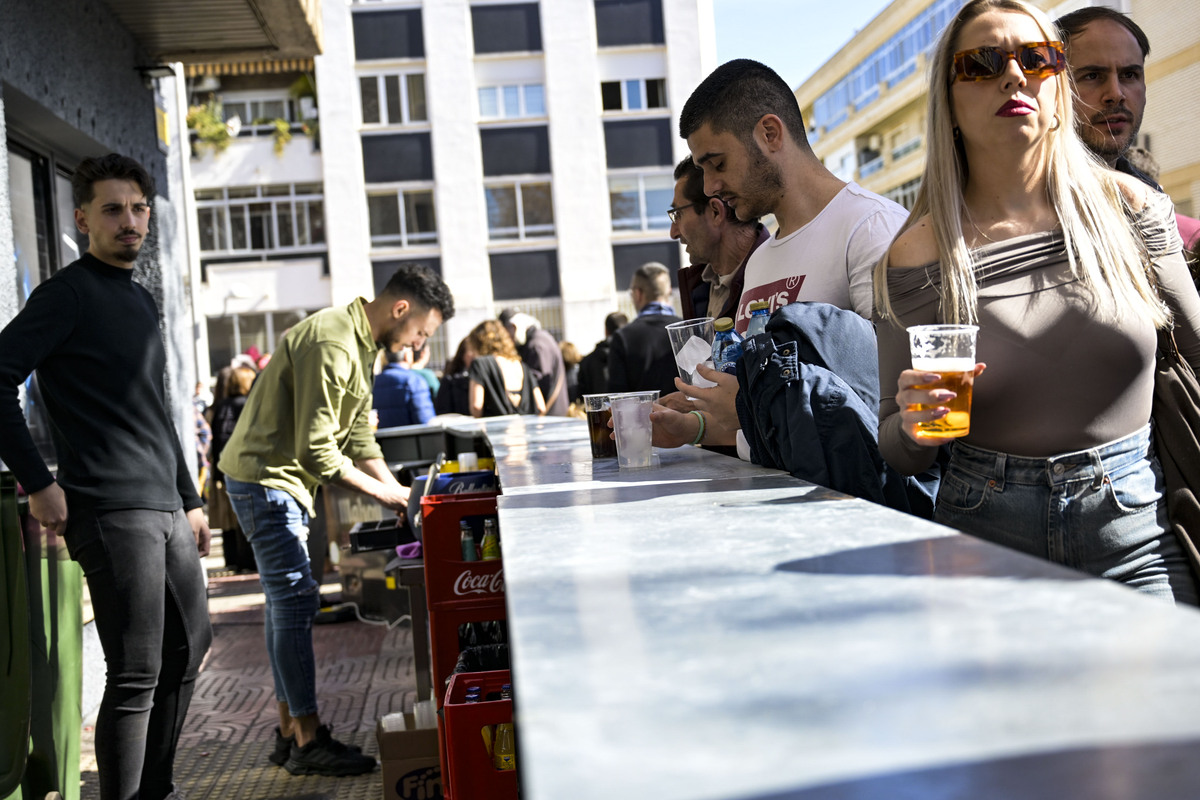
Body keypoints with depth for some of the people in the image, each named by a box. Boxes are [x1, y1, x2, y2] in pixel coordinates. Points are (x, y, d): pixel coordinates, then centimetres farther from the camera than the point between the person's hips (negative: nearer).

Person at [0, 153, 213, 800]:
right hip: (112, 513, -9)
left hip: (165, 510, 9)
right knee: (136, 677, -5)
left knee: (188, 649, 16)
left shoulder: (141, 302, 19)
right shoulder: (68, 292, -6)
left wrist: (189, 499, 22)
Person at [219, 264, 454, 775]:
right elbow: (316, 451, -26)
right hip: (265, 478, -11)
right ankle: (308, 743, -3)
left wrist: (398, 490, 2)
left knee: (286, 601, 12)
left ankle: (290, 733, 19)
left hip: (283, 480, 11)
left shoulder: (361, 345, 11)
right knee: (295, 600, -10)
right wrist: (382, 492, -19)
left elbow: (358, 437, 13)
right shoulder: (331, 344, -24)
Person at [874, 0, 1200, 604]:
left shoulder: (1127, 207, 0)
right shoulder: (917, 255, -6)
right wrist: (915, 424, -21)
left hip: (1135, 534, 2)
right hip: (987, 536, -1)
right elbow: (897, 454, 0)